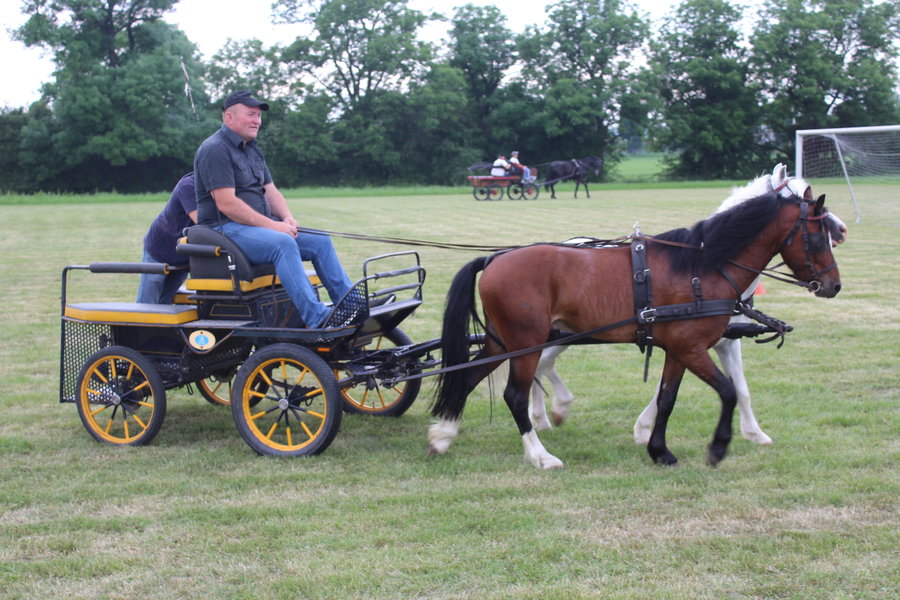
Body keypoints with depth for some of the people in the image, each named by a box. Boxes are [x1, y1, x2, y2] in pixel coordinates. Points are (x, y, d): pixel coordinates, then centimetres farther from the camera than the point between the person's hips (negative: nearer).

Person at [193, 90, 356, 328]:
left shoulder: (253, 150, 20)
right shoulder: (215, 149, -11)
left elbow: (270, 191, 19)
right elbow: (226, 204, -20)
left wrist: (287, 218, -4)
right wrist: (272, 225, -20)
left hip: (260, 225, 10)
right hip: (226, 229, -10)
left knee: (320, 241, -4)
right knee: (283, 244, -34)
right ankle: (316, 318, -41)